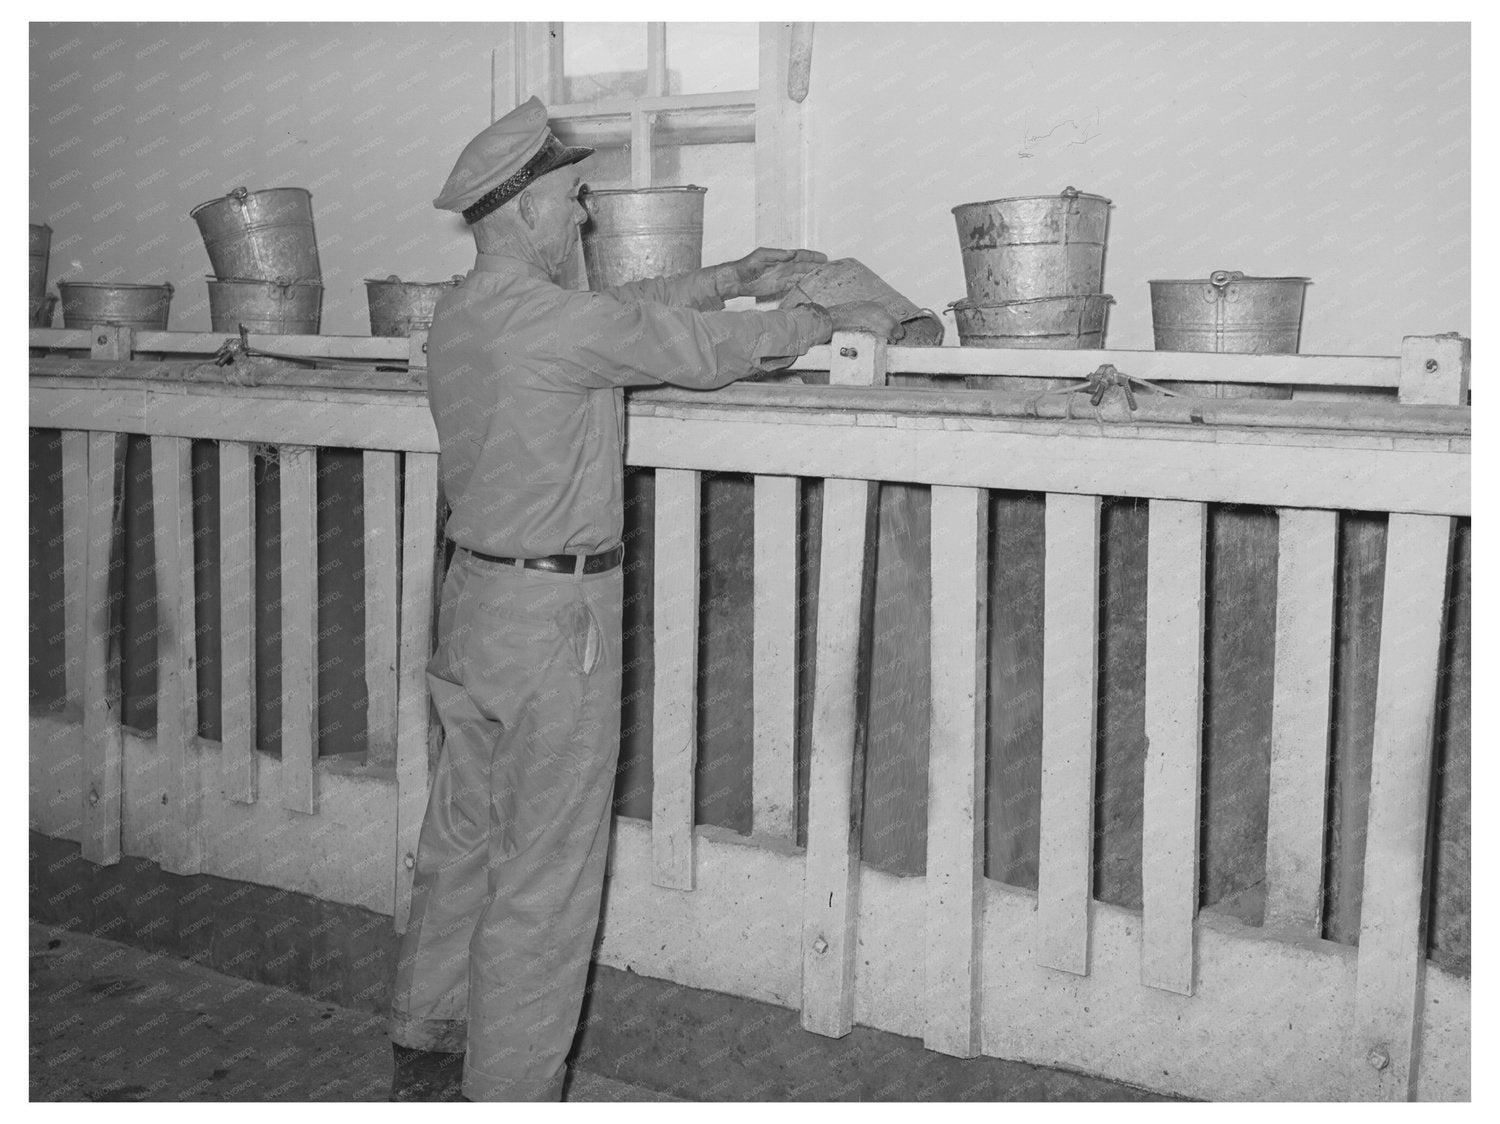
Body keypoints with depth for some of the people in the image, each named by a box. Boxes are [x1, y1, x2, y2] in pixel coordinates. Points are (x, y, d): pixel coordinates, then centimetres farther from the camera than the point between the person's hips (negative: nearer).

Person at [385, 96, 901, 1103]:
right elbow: (699, 350, -12)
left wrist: (735, 278, 21)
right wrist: (830, 321, 2)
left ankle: (426, 1050, 32)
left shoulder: (461, 313, 9)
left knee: (463, 837, 19)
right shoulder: (549, 320, -20)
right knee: (546, 875, 1)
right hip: (553, 614, -9)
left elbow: (627, 308, 19)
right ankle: (509, 1091, 11)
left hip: (476, 595, 10)